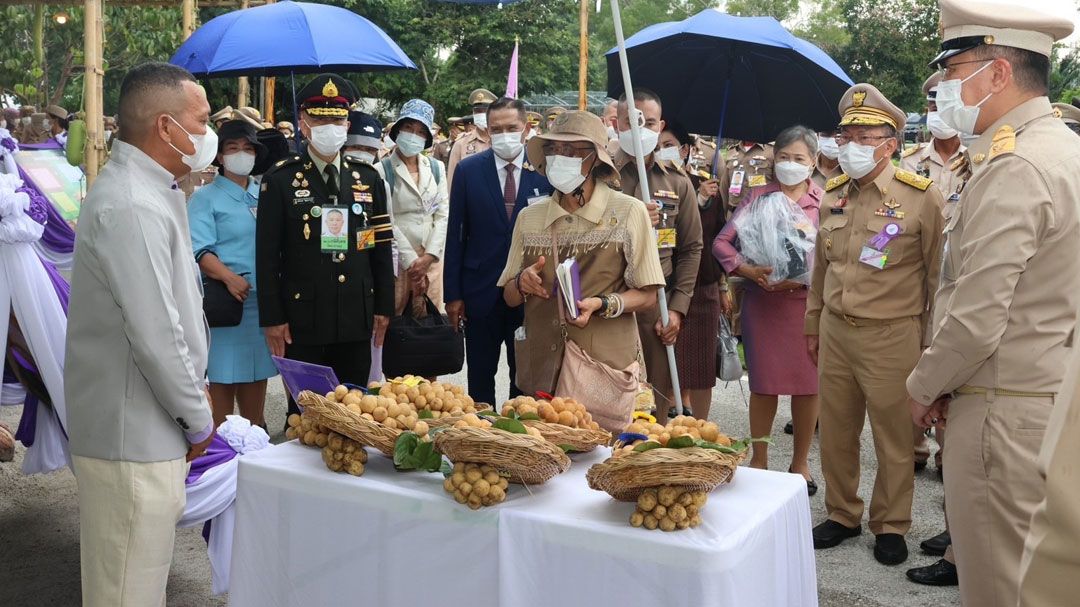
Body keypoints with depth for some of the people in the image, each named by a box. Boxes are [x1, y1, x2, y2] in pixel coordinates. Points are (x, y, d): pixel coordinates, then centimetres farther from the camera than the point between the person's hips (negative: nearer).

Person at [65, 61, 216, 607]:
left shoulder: (148, 192, 12)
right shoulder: (131, 208, -22)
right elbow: (156, 337, -23)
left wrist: (193, 399, 17)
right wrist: (198, 419, -10)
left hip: (149, 431, 10)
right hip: (134, 438, -10)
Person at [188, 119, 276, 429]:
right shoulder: (205, 198, 1)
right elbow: (201, 252, -11)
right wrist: (230, 278, -26)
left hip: (264, 299, 5)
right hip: (227, 299, -5)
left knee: (257, 371, 12)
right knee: (225, 375, -1)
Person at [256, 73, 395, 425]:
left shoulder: (368, 178, 9)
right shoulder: (279, 180, -2)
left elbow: (382, 247, 11)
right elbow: (267, 255, -3)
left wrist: (383, 307, 8)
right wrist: (272, 318, -7)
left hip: (357, 318, 3)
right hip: (302, 320, -3)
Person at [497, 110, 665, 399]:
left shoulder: (628, 212, -4)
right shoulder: (528, 217, 7)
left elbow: (647, 296, -4)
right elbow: (510, 297, 12)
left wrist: (601, 305, -20)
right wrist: (522, 284, -10)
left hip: (606, 367, -3)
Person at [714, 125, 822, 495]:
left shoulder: (825, 202, 2)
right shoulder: (758, 197, 6)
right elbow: (722, 241, 0)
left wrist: (803, 278, -19)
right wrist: (746, 269, -16)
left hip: (807, 302, 0)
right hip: (762, 301, 1)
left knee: (807, 384, 7)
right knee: (763, 383, 8)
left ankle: (800, 462, 23)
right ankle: (759, 458, 23)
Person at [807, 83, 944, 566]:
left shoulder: (922, 197, -8)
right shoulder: (832, 195, 8)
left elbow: (936, 276, -4)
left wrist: (931, 342, -3)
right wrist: (813, 324, 18)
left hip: (892, 337, -5)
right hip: (835, 331, 5)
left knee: (894, 437, 7)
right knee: (835, 431, 13)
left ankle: (891, 525, 24)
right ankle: (841, 514, 30)